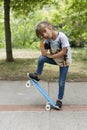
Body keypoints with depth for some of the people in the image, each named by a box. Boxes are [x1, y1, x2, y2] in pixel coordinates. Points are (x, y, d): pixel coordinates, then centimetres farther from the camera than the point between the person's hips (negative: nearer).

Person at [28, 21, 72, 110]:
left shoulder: (62, 36, -27)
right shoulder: (48, 39, -10)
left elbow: (64, 52, -26)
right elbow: (44, 53, -16)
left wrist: (51, 56, -17)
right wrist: (42, 41, -22)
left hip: (64, 61, -4)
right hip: (55, 59, 5)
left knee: (61, 82, -3)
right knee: (41, 58, -20)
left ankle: (59, 100, 16)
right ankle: (37, 76, 2)